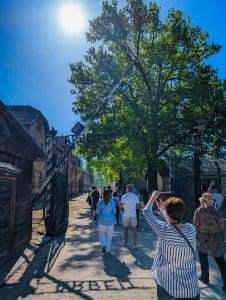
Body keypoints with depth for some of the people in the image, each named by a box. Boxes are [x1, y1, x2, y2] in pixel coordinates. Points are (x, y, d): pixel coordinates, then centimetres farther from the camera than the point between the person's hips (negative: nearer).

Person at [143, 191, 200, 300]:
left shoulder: (164, 230, -24)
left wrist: (153, 197, 8)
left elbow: (146, 212, -8)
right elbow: (174, 217, 9)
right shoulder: (191, 229, -13)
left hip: (167, 285, -3)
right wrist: (162, 208, 16)